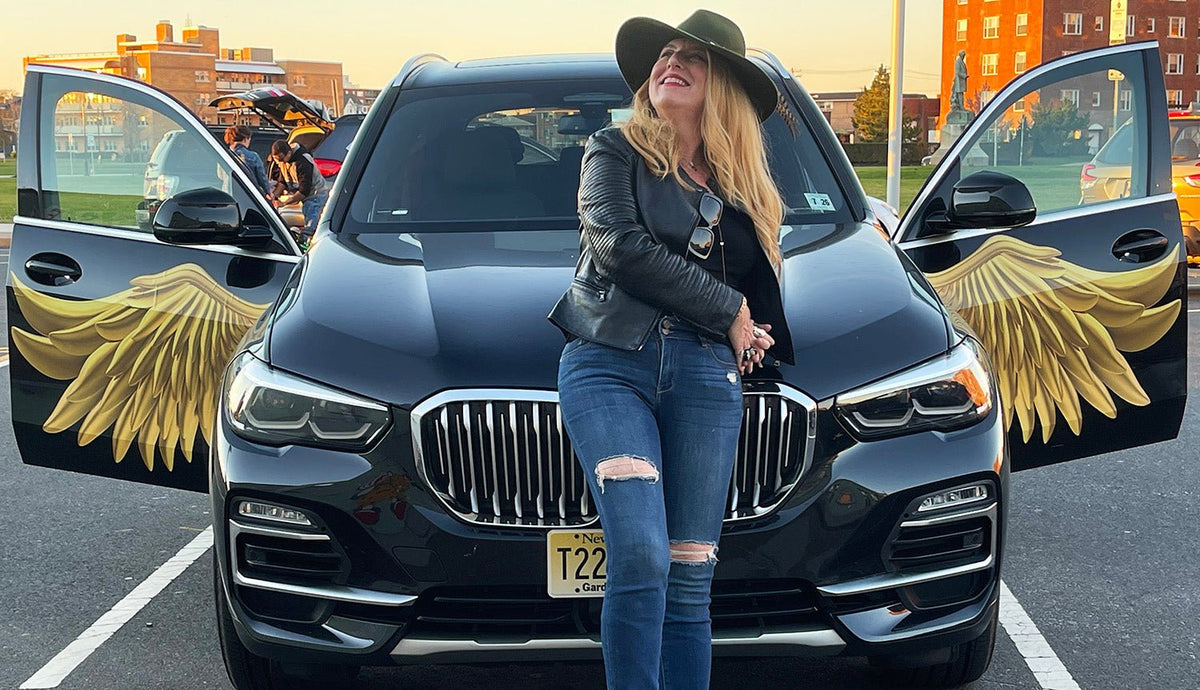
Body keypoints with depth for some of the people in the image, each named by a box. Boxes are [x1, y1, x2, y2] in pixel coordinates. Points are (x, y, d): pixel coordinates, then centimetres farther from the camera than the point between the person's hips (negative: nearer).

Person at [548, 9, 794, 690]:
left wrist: (756, 339, 14)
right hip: (609, 364, -3)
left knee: (690, 579, 1)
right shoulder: (615, 151, 11)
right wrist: (727, 310, -3)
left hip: (707, 378, 4)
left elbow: (763, 288, 34)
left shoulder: (746, 187, 22)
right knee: (641, 557, -20)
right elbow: (621, 246, -7)